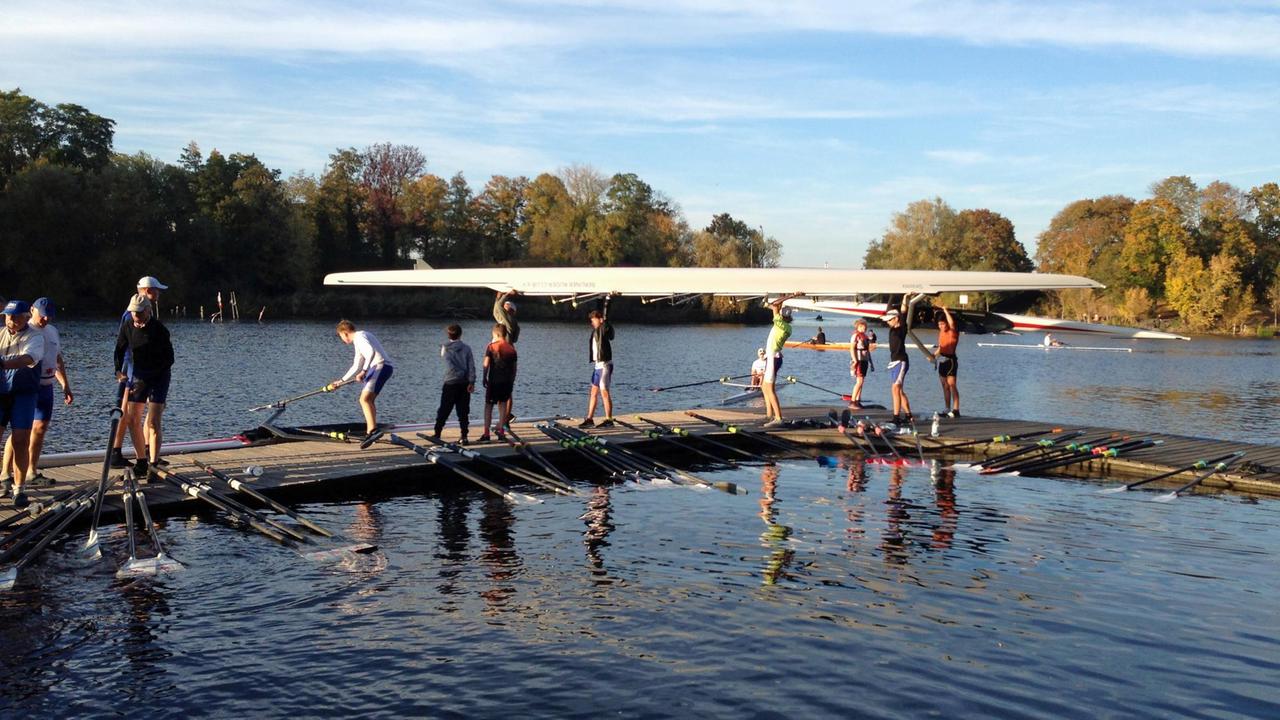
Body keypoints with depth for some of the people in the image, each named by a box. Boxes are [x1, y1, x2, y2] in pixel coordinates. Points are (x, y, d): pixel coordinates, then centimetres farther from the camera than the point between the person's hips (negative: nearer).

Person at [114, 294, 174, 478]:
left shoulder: (159, 329, -18)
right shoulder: (128, 327, -2)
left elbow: (169, 359, -18)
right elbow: (120, 349, 12)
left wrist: (148, 376, -23)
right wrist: (119, 370, -3)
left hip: (158, 376, -6)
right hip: (138, 375, 6)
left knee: (153, 422, -13)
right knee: (133, 419, 6)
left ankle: (153, 465, -11)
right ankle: (142, 460, 19)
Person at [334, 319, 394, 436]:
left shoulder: (359, 337, -6)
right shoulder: (358, 341, 26)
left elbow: (371, 352, -26)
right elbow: (356, 366, 33)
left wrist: (364, 371, -24)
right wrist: (342, 380, 38)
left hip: (381, 366, -11)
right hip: (378, 368, 11)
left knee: (365, 399, -20)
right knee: (369, 399, 22)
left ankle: (372, 430, -30)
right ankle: (371, 431, 29)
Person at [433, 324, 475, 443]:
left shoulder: (445, 348, -4)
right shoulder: (466, 348, -2)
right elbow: (471, 366, -5)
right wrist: (472, 382, -6)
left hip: (450, 383, 0)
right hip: (464, 383, 0)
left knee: (444, 410, 8)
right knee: (463, 411, 4)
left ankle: (437, 434, 11)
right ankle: (464, 436, 1)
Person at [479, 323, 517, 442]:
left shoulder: (491, 346, -5)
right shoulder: (511, 348, 6)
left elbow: (486, 364, -10)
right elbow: (514, 367, 7)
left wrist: (484, 378, 0)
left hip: (493, 380, -3)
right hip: (507, 381, 3)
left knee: (488, 405, 6)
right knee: (503, 404, 14)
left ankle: (486, 434, 2)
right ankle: (501, 431, 10)